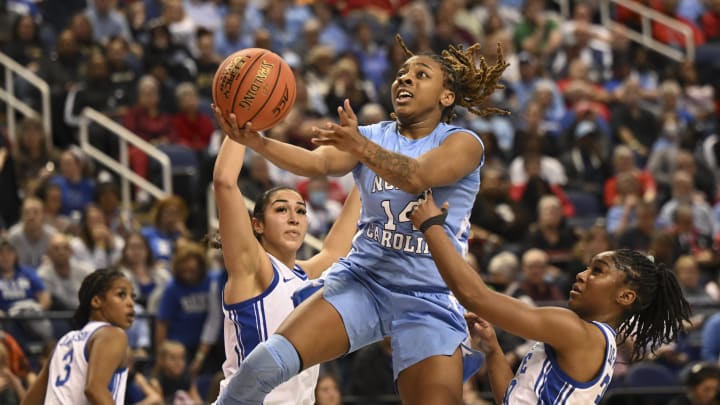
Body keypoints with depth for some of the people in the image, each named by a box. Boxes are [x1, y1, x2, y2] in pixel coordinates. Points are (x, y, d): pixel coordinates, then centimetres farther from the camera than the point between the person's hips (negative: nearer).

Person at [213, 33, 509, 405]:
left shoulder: (463, 143, -2)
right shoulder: (370, 136, 7)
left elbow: (416, 177, -24)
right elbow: (317, 163, -14)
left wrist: (360, 147, -43)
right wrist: (256, 142, -34)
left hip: (429, 299, -2)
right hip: (362, 280, 2)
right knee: (265, 364, -17)